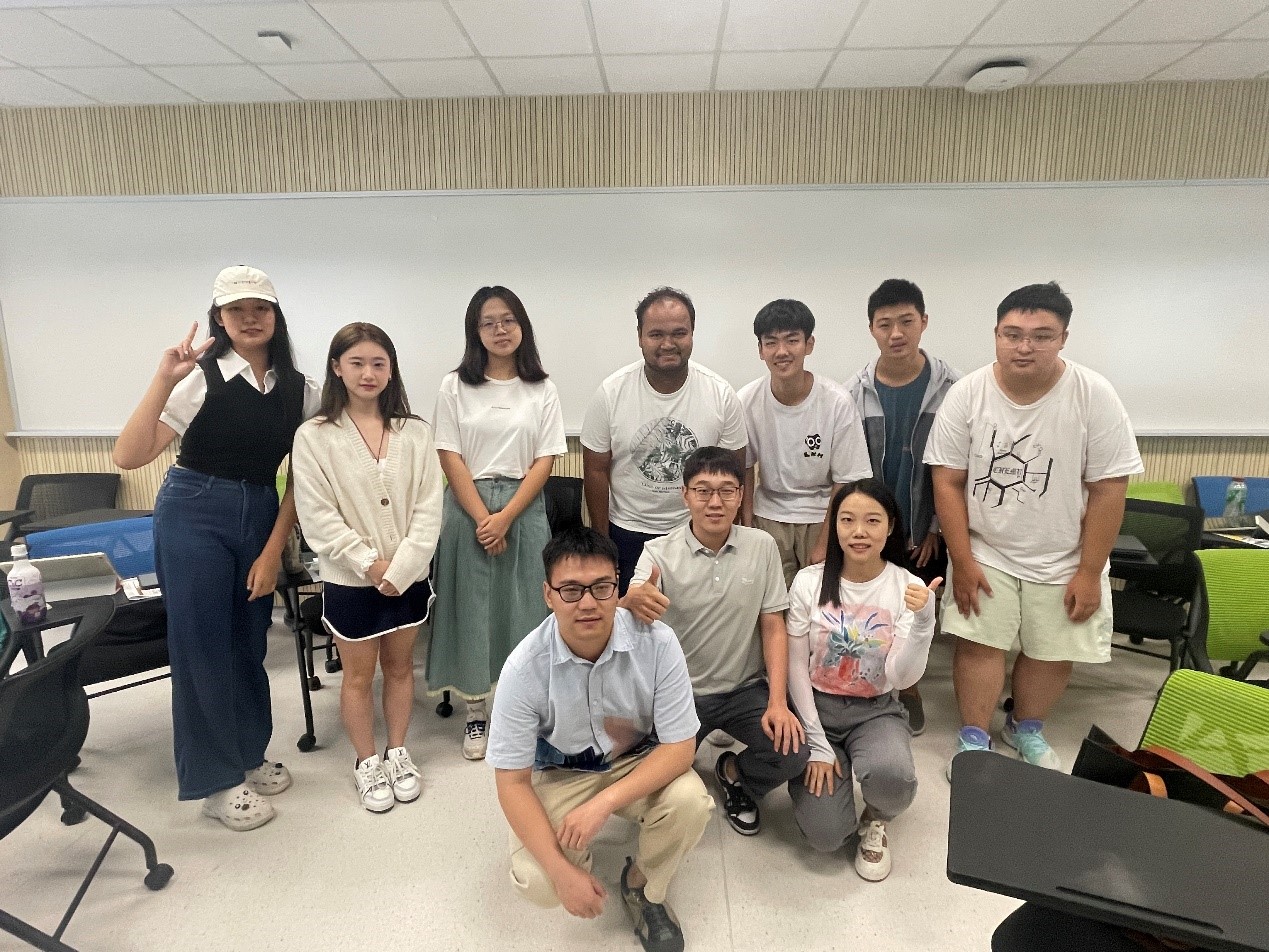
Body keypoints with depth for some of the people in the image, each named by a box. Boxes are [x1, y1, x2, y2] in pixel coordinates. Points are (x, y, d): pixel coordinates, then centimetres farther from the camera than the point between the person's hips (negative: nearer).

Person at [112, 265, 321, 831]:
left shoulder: (299, 389, 1)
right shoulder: (200, 377, -11)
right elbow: (128, 457, -18)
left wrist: (273, 551, -2)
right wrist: (163, 379, -26)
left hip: (261, 518, 4)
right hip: (194, 516, -4)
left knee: (250, 643, 15)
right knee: (202, 647, 4)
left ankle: (249, 754, 36)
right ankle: (216, 781, 22)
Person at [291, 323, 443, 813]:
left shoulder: (415, 433, -2)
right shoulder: (314, 437, -7)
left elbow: (428, 509, -6)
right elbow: (318, 518, -11)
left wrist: (401, 568, -15)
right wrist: (370, 564, -16)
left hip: (408, 577, 2)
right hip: (350, 580, -2)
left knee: (400, 667, 16)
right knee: (358, 676, 12)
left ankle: (397, 753, 34)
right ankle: (367, 763, 31)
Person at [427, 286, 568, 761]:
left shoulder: (542, 391, 4)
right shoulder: (455, 386, 2)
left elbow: (544, 461, -2)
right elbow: (450, 458, -3)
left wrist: (505, 517, -12)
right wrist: (482, 518, -12)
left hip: (524, 509, 1)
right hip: (468, 509, 0)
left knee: (521, 608, 5)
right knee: (470, 607, 5)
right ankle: (475, 713, 21)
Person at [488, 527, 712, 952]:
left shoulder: (657, 642, -24)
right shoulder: (524, 667, -25)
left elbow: (680, 746, -18)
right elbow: (512, 782, -16)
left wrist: (603, 803, -30)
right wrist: (562, 871, -22)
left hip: (640, 764, 1)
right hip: (558, 774, 0)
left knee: (689, 801, -29)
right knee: (537, 883, -21)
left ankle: (643, 887, 4)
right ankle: (576, 852, 17)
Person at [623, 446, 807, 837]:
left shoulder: (762, 546, -6)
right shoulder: (660, 552, -11)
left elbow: (773, 626, -3)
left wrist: (777, 702, -13)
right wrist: (632, 601, -51)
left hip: (746, 688, 2)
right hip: (681, 691, -1)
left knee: (791, 755, -19)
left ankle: (734, 774, 15)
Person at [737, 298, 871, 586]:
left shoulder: (837, 402, -15)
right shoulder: (746, 402, -11)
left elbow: (845, 482, -9)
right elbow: (744, 470, 2)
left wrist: (823, 545, -9)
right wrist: (747, 530, -1)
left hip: (822, 517, -1)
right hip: (768, 516, 1)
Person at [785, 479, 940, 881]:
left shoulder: (907, 587, -10)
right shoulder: (809, 581, -10)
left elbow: (901, 679, -17)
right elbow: (795, 667, -6)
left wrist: (923, 620, -32)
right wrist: (817, 744, -9)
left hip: (876, 712, 0)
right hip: (816, 708, 0)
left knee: (891, 774, -34)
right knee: (825, 835, -14)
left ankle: (875, 822, 4)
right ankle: (815, 770, 21)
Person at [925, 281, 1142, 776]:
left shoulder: (1094, 396, -15)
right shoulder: (967, 393, -13)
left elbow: (1108, 489, -10)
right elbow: (947, 480, -9)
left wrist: (1090, 572, -9)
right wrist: (962, 561, -11)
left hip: (1063, 558, 1)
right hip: (985, 551, 0)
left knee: (1054, 652, 11)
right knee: (978, 643, 1)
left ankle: (1026, 729, 37)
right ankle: (974, 739, 22)